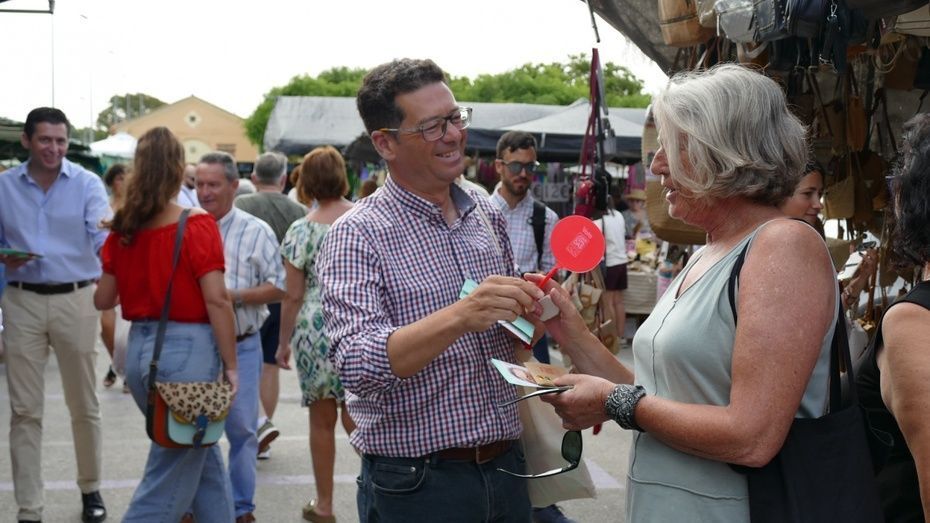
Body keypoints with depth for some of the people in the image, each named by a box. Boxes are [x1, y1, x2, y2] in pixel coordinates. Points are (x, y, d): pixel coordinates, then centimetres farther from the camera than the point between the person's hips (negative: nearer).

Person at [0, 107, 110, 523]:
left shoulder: (87, 184, -2)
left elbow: (102, 238, -14)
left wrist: (114, 235, -37)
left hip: (75, 299, -1)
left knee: (83, 405, 10)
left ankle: (90, 488, 30)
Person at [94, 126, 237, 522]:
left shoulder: (123, 228, 4)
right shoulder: (197, 225, -11)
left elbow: (102, 300, 9)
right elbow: (216, 300, -15)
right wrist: (230, 364, -8)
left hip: (140, 348, 6)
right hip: (187, 349, -6)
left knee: (203, 457, 23)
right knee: (170, 480, 4)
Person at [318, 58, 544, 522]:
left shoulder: (489, 218, 7)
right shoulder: (357, 235, -11)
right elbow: (357, 366, -23)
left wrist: (531, 314, -4)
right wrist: (459, 317, -36)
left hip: (505, 467, 6)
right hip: (415, 483, -5)